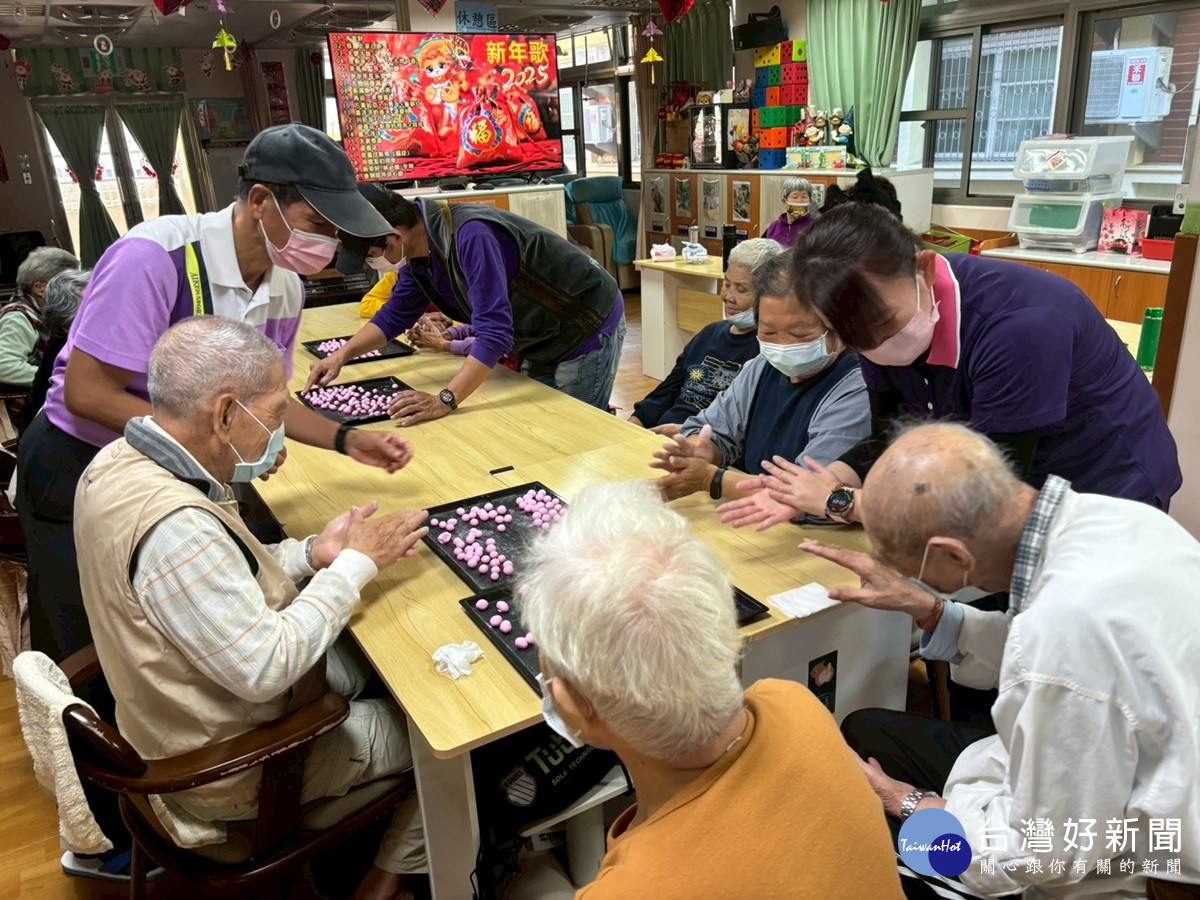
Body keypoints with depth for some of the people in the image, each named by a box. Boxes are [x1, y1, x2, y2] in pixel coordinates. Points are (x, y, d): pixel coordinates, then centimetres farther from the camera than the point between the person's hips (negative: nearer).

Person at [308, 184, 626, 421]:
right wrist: (342, 355, -1)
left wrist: (445, 400, -45)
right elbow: (396, 315, 10)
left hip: (587, 329, -9)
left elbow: (495, 332, -40)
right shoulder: (418, 248, -5)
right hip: (543, 341, 9)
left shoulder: (470, 236, -34)